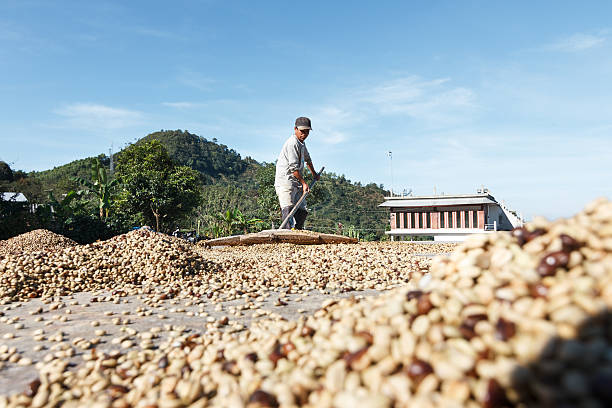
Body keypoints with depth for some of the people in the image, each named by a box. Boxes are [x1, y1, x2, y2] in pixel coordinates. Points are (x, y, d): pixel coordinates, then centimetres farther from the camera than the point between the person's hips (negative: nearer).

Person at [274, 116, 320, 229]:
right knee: (288, 208, -24)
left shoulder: (301, 143, 19)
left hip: (296, 183, 10)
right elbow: (293, 167, -19)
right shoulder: (292, 143, -13)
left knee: (302, 211, 5)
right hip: (285, 181, -10)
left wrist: (314, 173, 49)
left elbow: (307, 158, 38)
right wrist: (303, 182, -16)